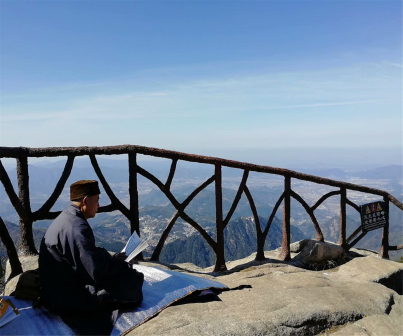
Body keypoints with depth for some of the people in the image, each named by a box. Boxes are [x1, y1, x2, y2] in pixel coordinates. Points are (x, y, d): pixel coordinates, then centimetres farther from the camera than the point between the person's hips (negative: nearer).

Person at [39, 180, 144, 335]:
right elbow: (98, 271, -27)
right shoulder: (77, 227, -24)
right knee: (133, 279, -10)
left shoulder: (65, 219, 7)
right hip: (67, 298, -10)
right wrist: (118, 263, -9)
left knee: (121, 269, 12)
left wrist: (112, 259, 6)